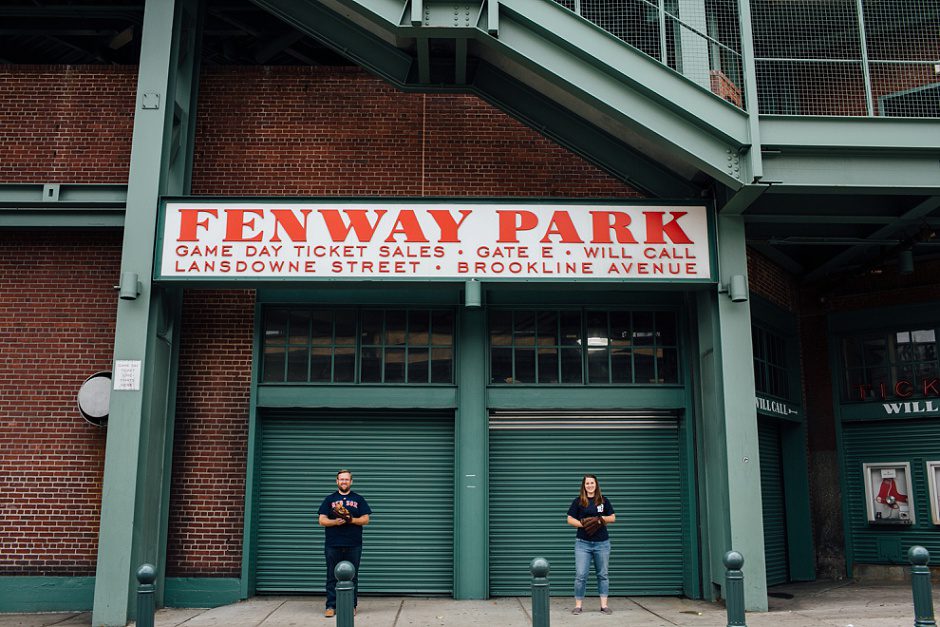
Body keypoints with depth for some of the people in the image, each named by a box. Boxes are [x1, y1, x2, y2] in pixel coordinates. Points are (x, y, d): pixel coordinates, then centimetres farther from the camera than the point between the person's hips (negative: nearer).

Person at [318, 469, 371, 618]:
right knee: (332, 577, 2)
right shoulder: (329, 499, 10)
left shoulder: (358, 499, 10)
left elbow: (365, 520, 4)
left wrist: (352, 520, -13)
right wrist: (335, 522, -14)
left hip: (353, 546, 0)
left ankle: (351, 605, 12)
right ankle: (331, 606, 7)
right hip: (333, 545, 0)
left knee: (352, 577, 4)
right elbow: (322, 521, 3)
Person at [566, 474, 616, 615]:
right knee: (580, 575, -4)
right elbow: (570, 519, 1)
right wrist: (583, 524, -14)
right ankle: (578, 605, 5)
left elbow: (612, 518, 7)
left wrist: (599, 519, -10)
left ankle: (604, 605, 15)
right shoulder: (578, 501, 2)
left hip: (602, 543, 2)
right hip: (583, 543, -1)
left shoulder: (603, 500, 6)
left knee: (602, 574, 8)